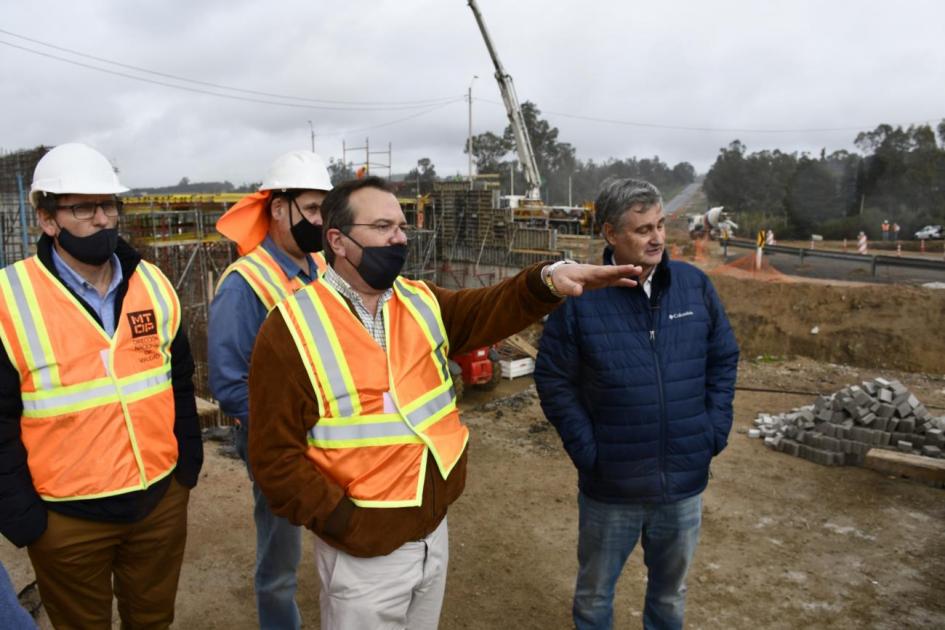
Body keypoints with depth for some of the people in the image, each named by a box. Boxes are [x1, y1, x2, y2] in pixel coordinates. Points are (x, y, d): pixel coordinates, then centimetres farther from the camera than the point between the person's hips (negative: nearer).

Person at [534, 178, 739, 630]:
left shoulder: (695, 285, -4)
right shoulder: (580, 299, -15)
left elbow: (724, 359, 6)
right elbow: (553, 380, -9)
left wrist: (715, 431, -1)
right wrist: (586, 450, -12)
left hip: (685, 481, 3)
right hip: (610, 487, -3)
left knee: (670, 591, 25)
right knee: (594, 592, 19)